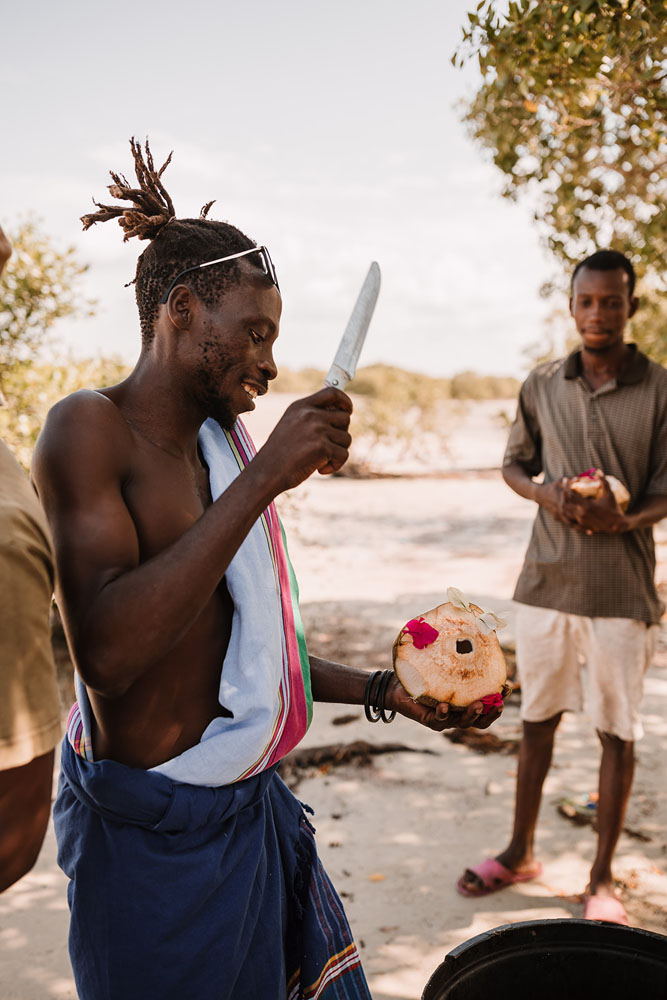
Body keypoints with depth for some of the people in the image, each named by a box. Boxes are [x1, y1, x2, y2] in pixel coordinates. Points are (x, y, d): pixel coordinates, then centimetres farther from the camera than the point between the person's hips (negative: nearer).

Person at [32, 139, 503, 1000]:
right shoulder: (87, 429, -16)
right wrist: (263, 479, -29)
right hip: (156, 831, -8)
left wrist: (384, 691, 10)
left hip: (252, 805, 8)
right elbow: (107, 651, -31)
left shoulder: (217, 444, 9)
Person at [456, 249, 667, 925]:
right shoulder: (541, 386, 5)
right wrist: (546, 494, -10)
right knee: (537, 719, 14)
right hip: (547, 581, 3)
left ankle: (602, 878, 23)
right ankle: (520, 853, 32)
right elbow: (514, 464, 13)